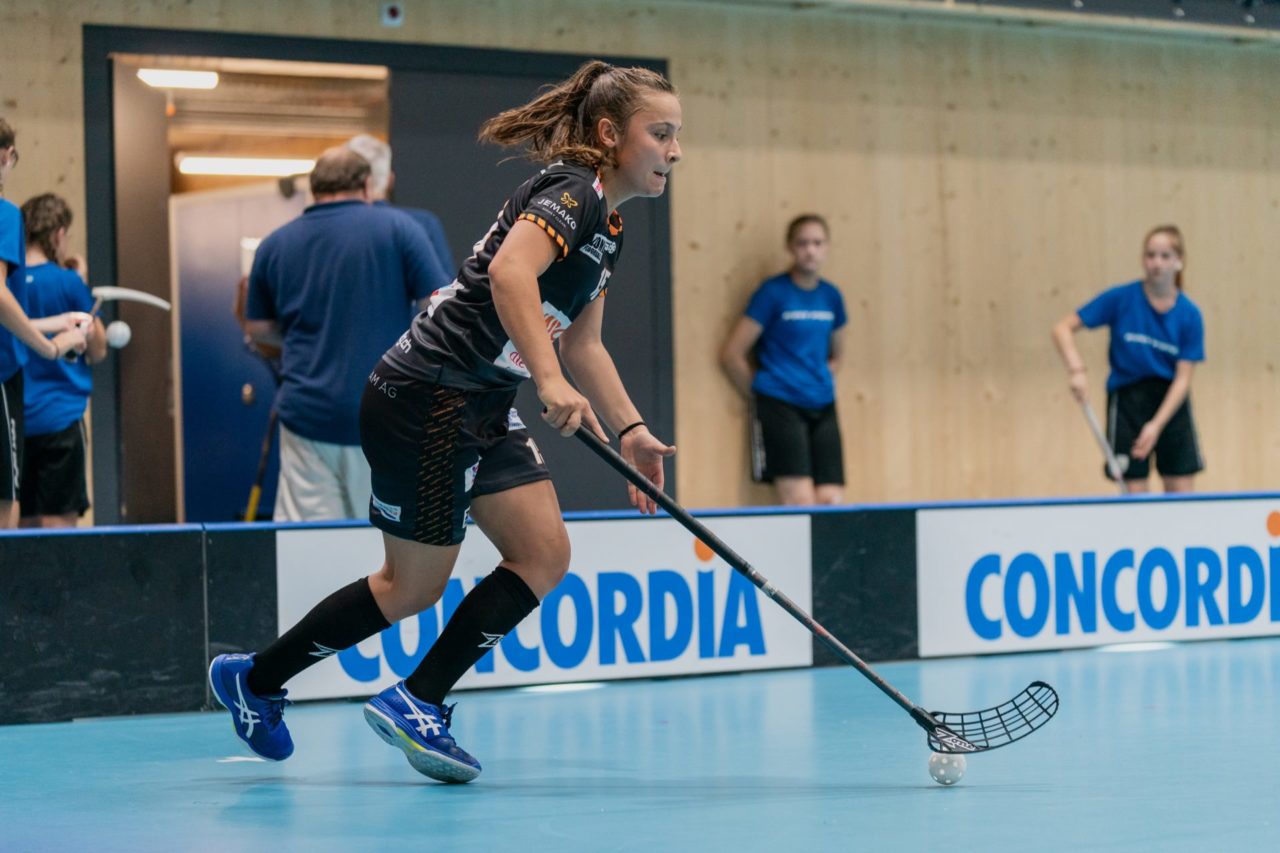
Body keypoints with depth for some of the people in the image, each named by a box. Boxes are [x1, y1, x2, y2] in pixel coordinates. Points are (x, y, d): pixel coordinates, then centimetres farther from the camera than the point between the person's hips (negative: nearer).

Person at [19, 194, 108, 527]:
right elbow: (97, 349, 1)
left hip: (13, 420, 5)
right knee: (59, 520, -4)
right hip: (59, 416, -5)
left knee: (24, 522, 11)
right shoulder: (67, 282, -9)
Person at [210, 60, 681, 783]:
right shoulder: (570, 192, -15)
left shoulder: (608, 227, 15)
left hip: (483, 412, 10)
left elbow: (583, 344, 22)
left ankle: (418, 704, 7)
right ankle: (253, 680, 13)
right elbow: (510, 270, -33)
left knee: (545, 556, 0)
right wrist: (550, 380, -40)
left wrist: (631, 431, 13)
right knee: (414, 587, -1)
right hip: (427, 400, -10)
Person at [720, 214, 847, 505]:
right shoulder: (773, 292, -5)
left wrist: (820, 382, 10)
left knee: (832, 500, -5)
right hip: (780, 406, -5)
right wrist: (759, 398, 1)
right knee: (799, 500, -15)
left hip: (823, 408, 5)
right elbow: (731, 354, -4)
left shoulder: (831, 296, 11)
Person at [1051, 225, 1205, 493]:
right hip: (1127, 399, -2)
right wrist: (1077, 369, -24)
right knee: (1134, 492, -5)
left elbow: (1182, 378, -8)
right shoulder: (1121, 299, -9)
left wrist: (1156, 425, -19)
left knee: (1182, 492, -1)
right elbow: (1063, 328, -7)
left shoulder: (1189, 315, -6)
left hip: (1171, 401, 2)